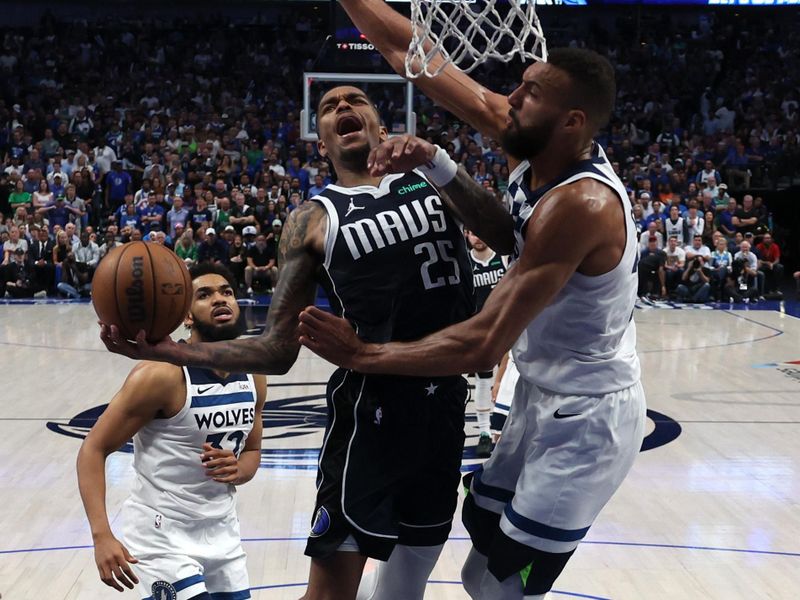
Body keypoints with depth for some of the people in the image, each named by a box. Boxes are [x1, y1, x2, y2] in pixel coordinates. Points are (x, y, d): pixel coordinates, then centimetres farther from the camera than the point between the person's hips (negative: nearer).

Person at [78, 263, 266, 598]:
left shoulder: (254, 377, 0)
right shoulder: (162, 375, -20)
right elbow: (94, 449, -17)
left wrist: (238, 470, -10)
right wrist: (102, 536, -27)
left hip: (221, 529, 7)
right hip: (161, 533, -7)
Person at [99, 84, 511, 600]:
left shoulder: (431, 180, 8)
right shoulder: (314, 220, 0)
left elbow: (507, 241, -9)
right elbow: (278, 351, -3)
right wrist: (169, 351, -16)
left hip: (445, 403, 4)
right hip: (371, 409, -3)